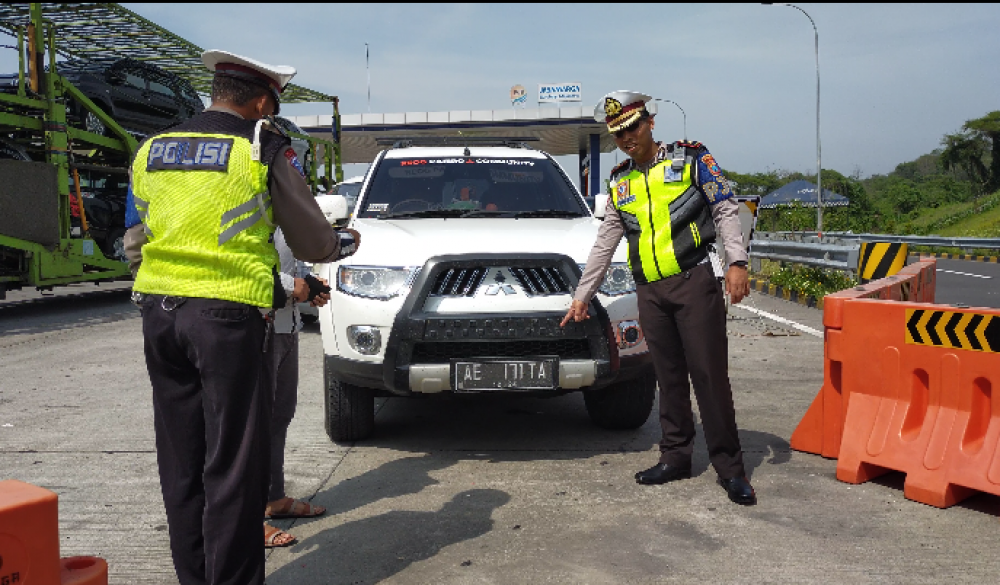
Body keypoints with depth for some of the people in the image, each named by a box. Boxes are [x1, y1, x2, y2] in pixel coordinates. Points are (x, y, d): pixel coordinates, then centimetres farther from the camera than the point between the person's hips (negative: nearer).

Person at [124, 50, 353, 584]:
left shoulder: (152, 149, 12)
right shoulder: (265, 148, -3)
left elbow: (135, 242, 17)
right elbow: (312, 242, 3)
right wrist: (339, 244, 23)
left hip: (158, 311, 6)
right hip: (229, 315, -5)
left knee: (180, 464, 14)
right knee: (233, 466, 3)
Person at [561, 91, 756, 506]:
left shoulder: (691, 158, 5)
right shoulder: (620, 183, 17)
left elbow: (725, 211, 1)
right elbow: (604, 243, 21)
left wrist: (737, 262, -13)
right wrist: (582, 295, 19)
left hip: (693, 281, -4)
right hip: (649, 292, 5)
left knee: (709, 374, -6)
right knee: (669, 377, 9)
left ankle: (730, 468, 2)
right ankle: (676, 456, 19)